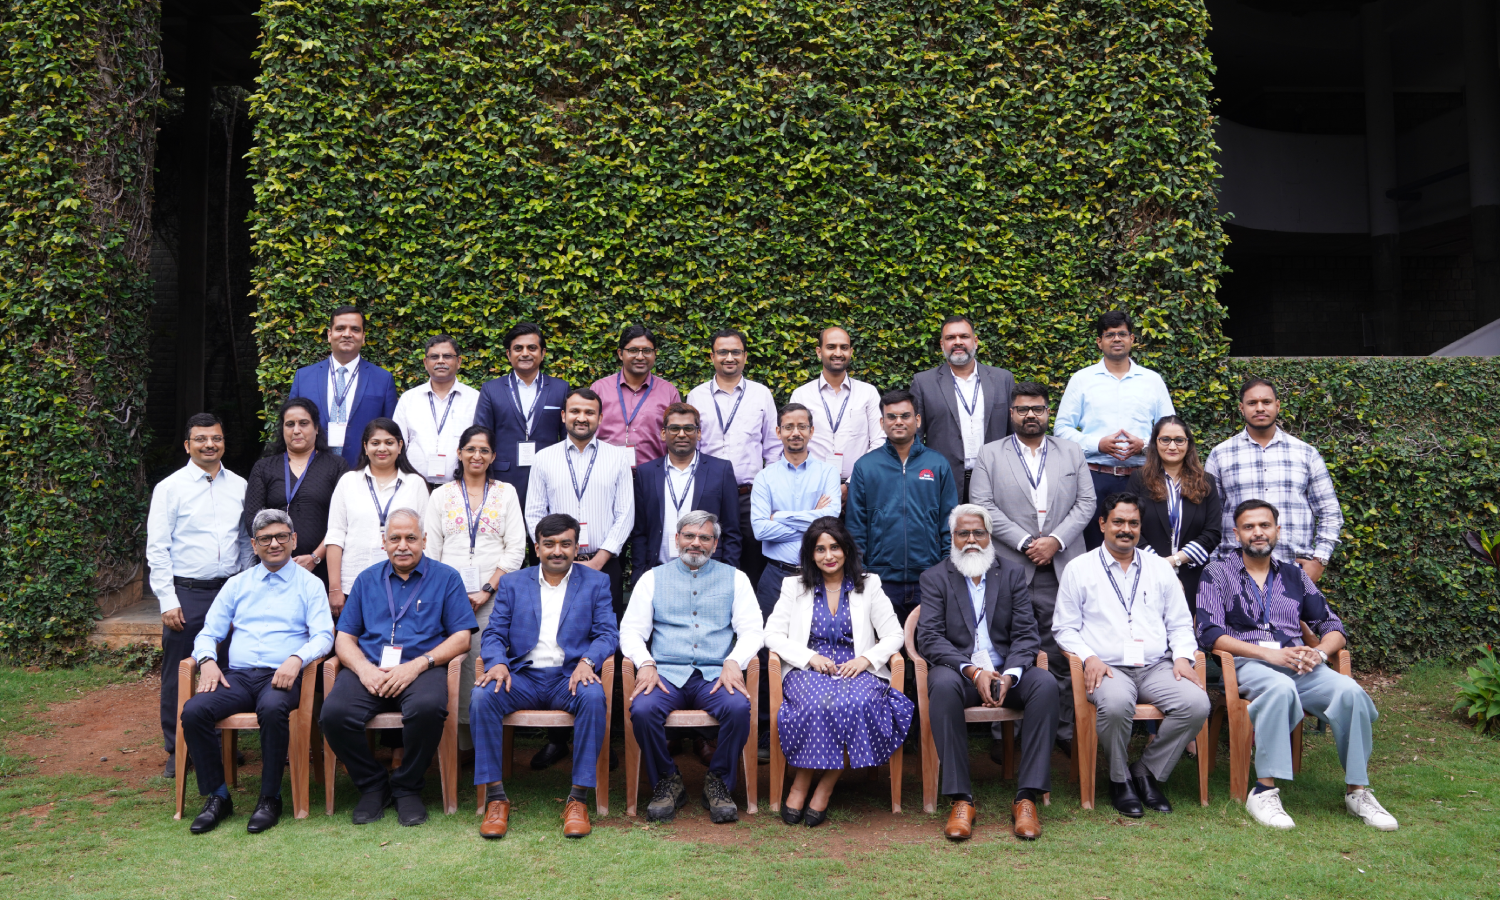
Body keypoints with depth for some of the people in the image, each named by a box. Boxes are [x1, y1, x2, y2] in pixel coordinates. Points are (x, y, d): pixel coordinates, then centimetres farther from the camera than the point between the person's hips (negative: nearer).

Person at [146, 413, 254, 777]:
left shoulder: (239, 486, 8)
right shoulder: (170, 488, -2)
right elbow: (157, 549, -3)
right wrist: (168, 601, -8)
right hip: (186, 594, -3)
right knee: (178, 675, 5)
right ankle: (175, 750, 18)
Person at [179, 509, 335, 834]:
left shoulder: (310, 584, 12)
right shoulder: (237, 585, 22)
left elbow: (323, 636, 0)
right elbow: (207, 634, 18)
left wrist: (296, 659, -20)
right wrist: (207, 660, -5)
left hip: (281, 677, -3)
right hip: (238, 676, 4)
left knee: (273, 708, -37)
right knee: (193, 710, -26)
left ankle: (270, 799, -21)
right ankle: (217, 797, -11)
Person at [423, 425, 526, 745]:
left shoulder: (506, 493, 10)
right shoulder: (442, 495, 13)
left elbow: (516, 550, 3)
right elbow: (430, 551, 10)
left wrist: (488, 590, -7)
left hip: (493, 597, -1)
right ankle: (460, 736, 2)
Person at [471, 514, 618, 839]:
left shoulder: (596, 583, 13)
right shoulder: (512, 583, 16)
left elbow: (607, 633, 3)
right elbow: (494, 633, 9)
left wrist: (587, 661, -19)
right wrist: (497, 663, -14)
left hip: (569, 677, -1)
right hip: (522, 676, 1)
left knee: (594, 697, -34)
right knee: (483, 695, -29)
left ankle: (578, 799, -26)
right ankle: (495, 797, -21)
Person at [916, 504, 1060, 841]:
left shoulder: (1012, 574, 13)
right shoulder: (935, 578, 7)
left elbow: (1026, 634, 3)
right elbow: (929, 637, -5)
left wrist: (1010, 675, -16)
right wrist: (972, 671, -19)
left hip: (1006, 671, 2)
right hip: (959, 670, -2)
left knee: (1046, 683, -29)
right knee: (944, 684, -36)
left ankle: (1027, 797, -25)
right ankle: (961, 799, -30)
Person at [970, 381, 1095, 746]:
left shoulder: (1071, 453, 15)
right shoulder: (990, 455, 9)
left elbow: (1086, 503, 7)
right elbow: (984, 507, -2)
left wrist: (1056, 540, -8)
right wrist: (1025, 542, -10)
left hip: (1062, 568, 2)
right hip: (1009, 568, -1)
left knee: (1062, 653, 2)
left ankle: (1066, 729, 13)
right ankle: (1005, 733, 9)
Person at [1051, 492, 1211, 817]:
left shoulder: (1160, 568, 17)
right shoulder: (1080, 569, 7)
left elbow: (1180, 623, 18)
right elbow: (1064, 627, 5)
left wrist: (1182, 658, -1)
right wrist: (1089, 658, -11)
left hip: (1157, 668, 4)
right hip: (1108, 668, -3)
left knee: (1196, 703, -25)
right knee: (1116, 703, -37)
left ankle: (1148, 772, -4)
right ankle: (1119, 779, -8)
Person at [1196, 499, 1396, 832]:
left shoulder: (1295, 575, 22)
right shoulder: (1217, 573, 9)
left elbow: (1333, 627, 18)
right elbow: (1209, 633, -5)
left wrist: (1319, 652, -7)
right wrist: (1270, 654, -15)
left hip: (1299, 665, 4)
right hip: (1246, 665, -4)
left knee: (1350, 691, -26)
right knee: (1280, 687, -38)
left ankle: (1357, 791, -13)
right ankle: (1264, 790, -32)